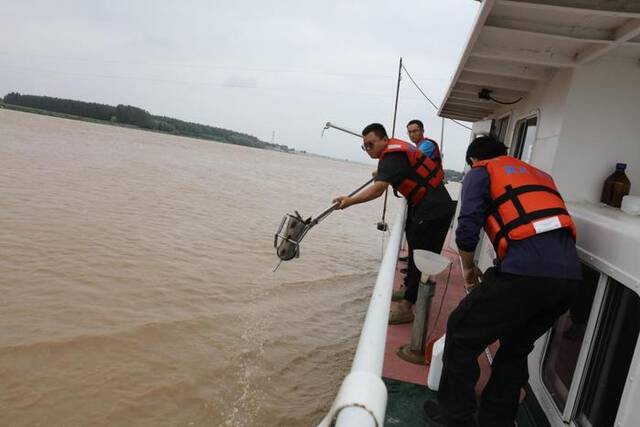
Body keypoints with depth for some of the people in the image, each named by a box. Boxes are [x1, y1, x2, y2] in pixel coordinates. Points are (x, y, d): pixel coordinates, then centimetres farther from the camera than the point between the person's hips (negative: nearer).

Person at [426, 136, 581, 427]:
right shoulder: (538, 174, 30)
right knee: (516, 348, 25)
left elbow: (467, 231, -2)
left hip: (526, 270, -7)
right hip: (569, 274, 7)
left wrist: (468, 269, 16)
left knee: (461, 334, 11)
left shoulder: (481, 172, 11)